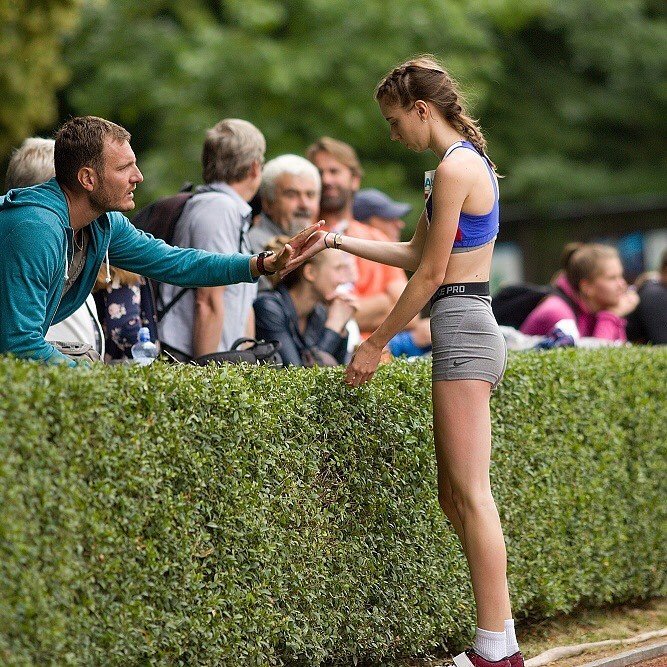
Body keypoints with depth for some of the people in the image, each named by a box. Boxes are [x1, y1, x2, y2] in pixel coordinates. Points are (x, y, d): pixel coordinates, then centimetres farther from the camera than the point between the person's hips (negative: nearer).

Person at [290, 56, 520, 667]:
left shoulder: (454, 167, -13)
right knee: (455, 496, 10)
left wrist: (376, 343, -6)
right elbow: (415, 253, 25)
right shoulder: (469, 161, 18)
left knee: (471, 495, -10)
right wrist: (338, 242, 24)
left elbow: (430, 275, -13)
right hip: (469, 331, 10)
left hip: (461, 329, -10)